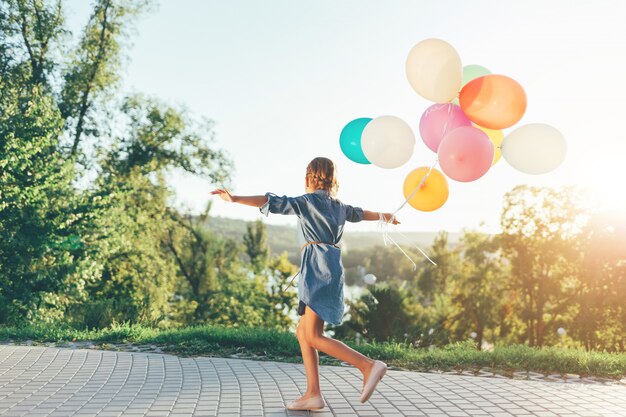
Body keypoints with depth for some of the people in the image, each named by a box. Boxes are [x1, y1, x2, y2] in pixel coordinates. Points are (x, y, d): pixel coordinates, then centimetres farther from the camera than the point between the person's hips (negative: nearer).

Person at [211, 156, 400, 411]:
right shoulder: (338, 205, 21)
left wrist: (235, 199, -18)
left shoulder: (309, 201, -2)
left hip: (318, 267, -9)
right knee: (303, 332, 11)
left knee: (313, 336, -10)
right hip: (331, 265, 9)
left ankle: (369, 366, -15)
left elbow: (274, 203, -14)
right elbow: (359, 214, 41)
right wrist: (383, 216, 62)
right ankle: (313, 394, 7)